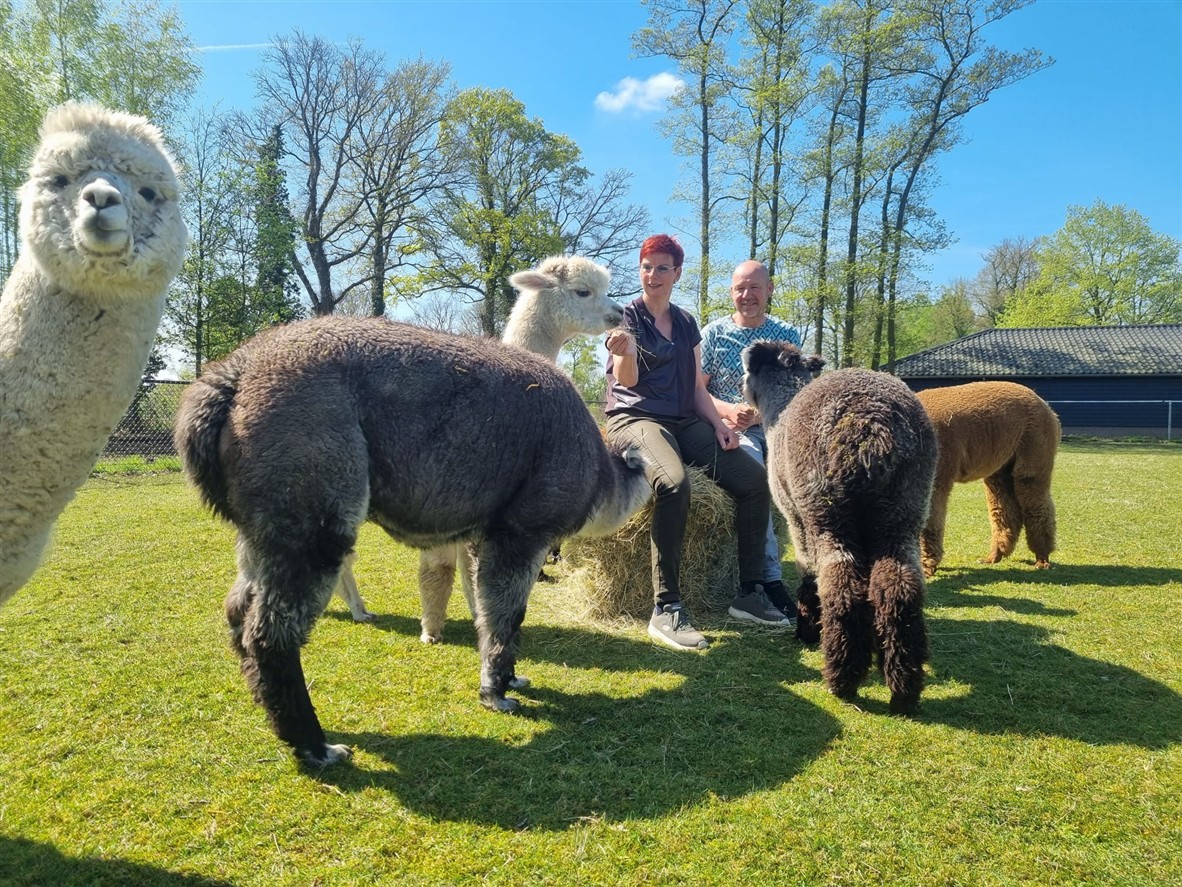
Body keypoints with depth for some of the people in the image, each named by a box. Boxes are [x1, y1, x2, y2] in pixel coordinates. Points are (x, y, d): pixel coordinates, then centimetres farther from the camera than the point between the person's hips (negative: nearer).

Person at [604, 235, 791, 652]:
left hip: (685, 421, 6)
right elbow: (627, 380, -16)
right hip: (635, 419, -6)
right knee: (673, 482, -38)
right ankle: (665, 608, -31)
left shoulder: (686, 323, 17)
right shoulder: (626, 317, 0)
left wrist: (718, 424, 2)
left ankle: (749, 593, -5)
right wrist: (627, 351, -38)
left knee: (754, 479, -15)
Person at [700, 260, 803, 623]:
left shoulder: (787, 335, 11)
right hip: (731, 428, -2)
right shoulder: (714, 333, 6)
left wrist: (759, 412, -18)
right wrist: (727, 410, -18)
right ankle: (770, 577, -30)